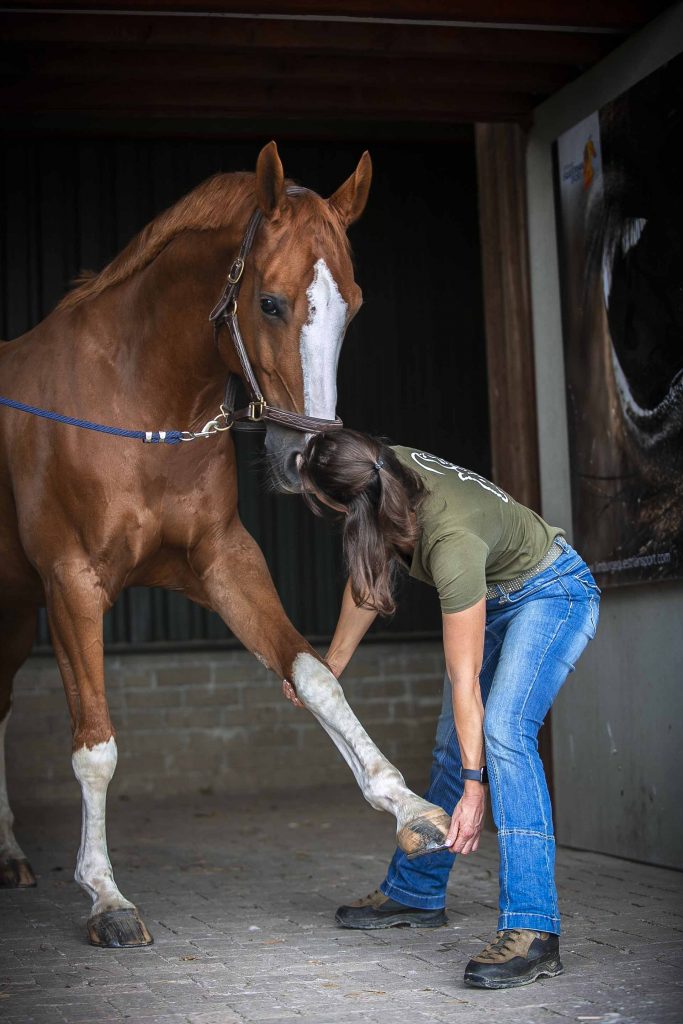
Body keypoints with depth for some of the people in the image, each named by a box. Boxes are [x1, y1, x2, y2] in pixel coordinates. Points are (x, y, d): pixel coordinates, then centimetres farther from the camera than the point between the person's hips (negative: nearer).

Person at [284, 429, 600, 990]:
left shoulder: (451, 541, -40)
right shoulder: (386, 473, -20)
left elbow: (464, 679, -33)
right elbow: (371, 573, -2)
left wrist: (475, 787, -27)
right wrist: (330, 667, 5)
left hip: (554, 594, -8)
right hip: (494, 596, 8)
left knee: (503, 730, -28)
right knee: (450, 747, 12)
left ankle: (532, 930, -29)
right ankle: (417, 892, 30)